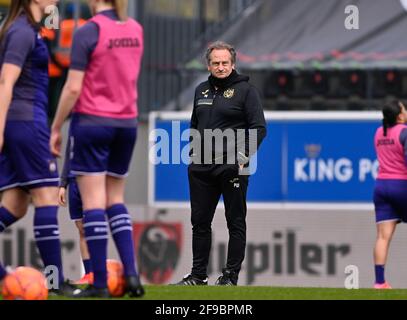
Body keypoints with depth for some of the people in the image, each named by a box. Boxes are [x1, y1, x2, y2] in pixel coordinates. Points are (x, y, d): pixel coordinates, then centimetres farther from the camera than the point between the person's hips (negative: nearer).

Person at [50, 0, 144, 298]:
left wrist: (56, 128, -5)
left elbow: (73, 87, -14)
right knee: (115, 198, 15)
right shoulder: (136, 30, 6)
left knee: (93, 200, -2)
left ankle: (99, 283, -3)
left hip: (92, 121, -6)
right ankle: (131, 273, 4)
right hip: (127, 123, 6)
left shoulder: (88, 32, -13)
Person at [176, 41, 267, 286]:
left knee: (235, 223, 0)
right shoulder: (202, 91, 15)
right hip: (201, 168, 6)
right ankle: (198, 275, 15)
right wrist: (193, 153, 14)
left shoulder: (245, 90, -3)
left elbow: (259, 128, -7)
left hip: (232, 167, -6)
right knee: (200, 221, 8)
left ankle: (231, 275, 3)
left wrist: (243, 156, -14)